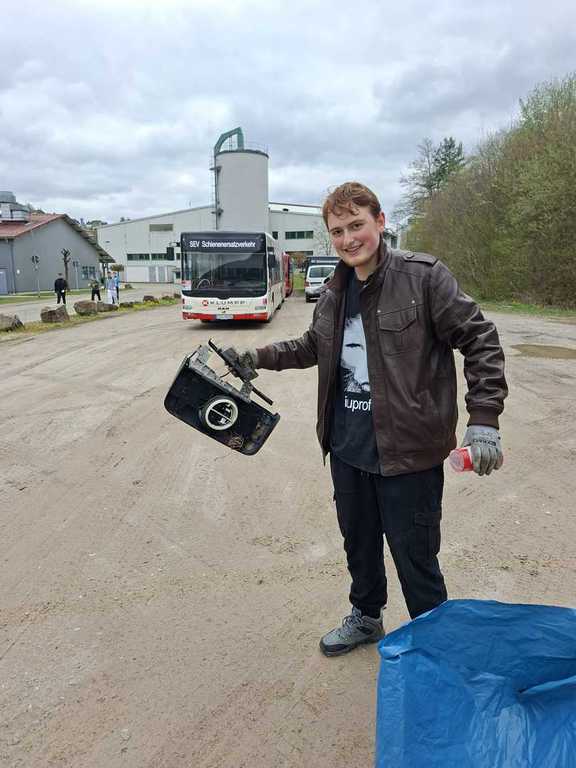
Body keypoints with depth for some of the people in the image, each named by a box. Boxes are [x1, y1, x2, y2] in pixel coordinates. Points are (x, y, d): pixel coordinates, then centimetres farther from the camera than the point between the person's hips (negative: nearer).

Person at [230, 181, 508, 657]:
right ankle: (366, 617, 48)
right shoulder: (336, 292, 7)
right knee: (358, 542, 23)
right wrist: (259, 357, 12)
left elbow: (480, 341, -11)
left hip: (407, 451, -6)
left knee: (415, 558, 8)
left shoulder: (423, 275, -12)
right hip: (348, 448, 6)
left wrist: (483, 420, -18)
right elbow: (313, 347, 23)